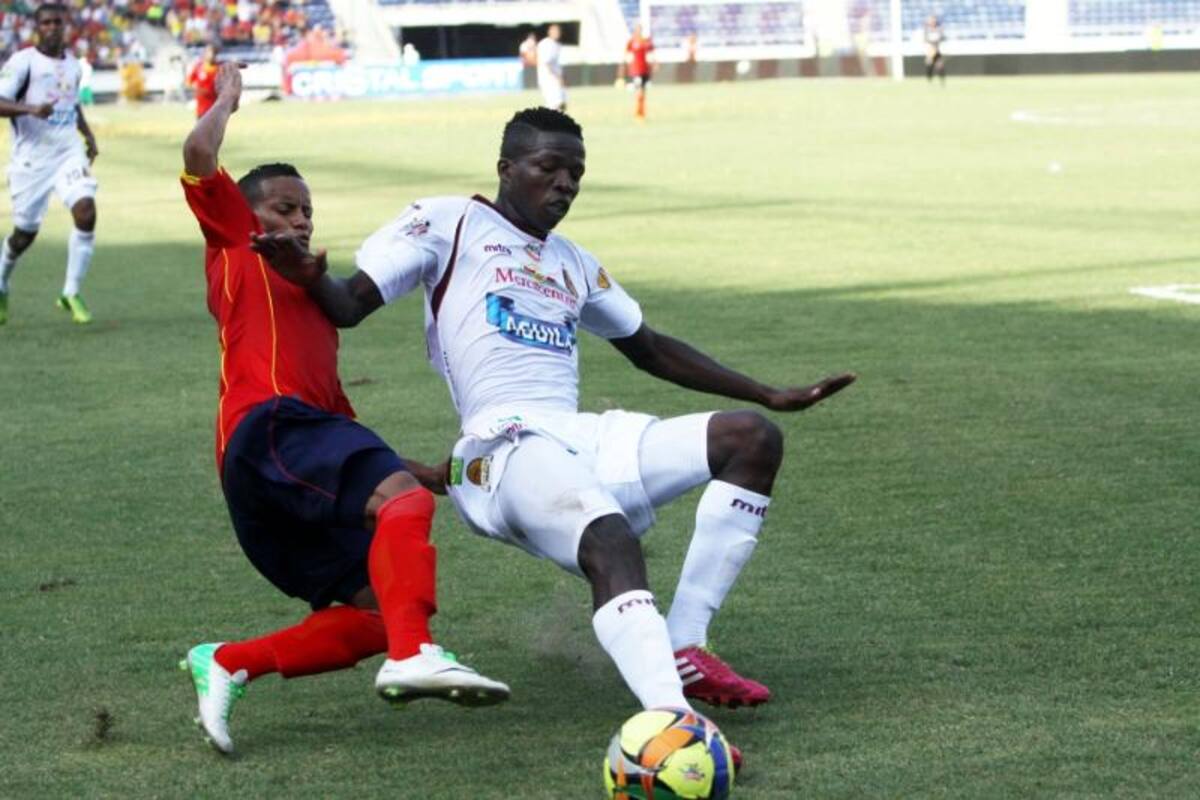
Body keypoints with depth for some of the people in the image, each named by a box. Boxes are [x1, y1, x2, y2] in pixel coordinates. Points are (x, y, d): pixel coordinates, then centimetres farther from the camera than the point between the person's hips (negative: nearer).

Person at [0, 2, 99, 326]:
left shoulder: (72, 64, 12)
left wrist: (88, 135, 17)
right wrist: (29, 109, -33)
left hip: (69, 153, 4)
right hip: (31, 159, -4)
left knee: (86, 211, -20)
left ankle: (72, 292, -8)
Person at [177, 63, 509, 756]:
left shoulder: (315, 302, 35)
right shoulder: (237, 246, 16)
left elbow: (341, 420, 33)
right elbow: (199, 156, 0)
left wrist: (431, 474, 27)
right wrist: (227, 99, 19)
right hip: (269, 426, -8)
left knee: (375, 615, -4)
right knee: (402, 499, -30)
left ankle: (227, 665, -6)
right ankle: (413, 655, -49)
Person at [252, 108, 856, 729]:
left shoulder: (574, 264, 27)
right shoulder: (450, 223, 8)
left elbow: (649, 350, 37)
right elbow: (349, 304, 2)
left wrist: (768, 395, 34)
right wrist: (311, 279, -23)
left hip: (586, 442, 8)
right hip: (507, 446, -8)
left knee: (754, 438, -5)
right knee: (611, 541, -36)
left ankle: (684, 651, -10)